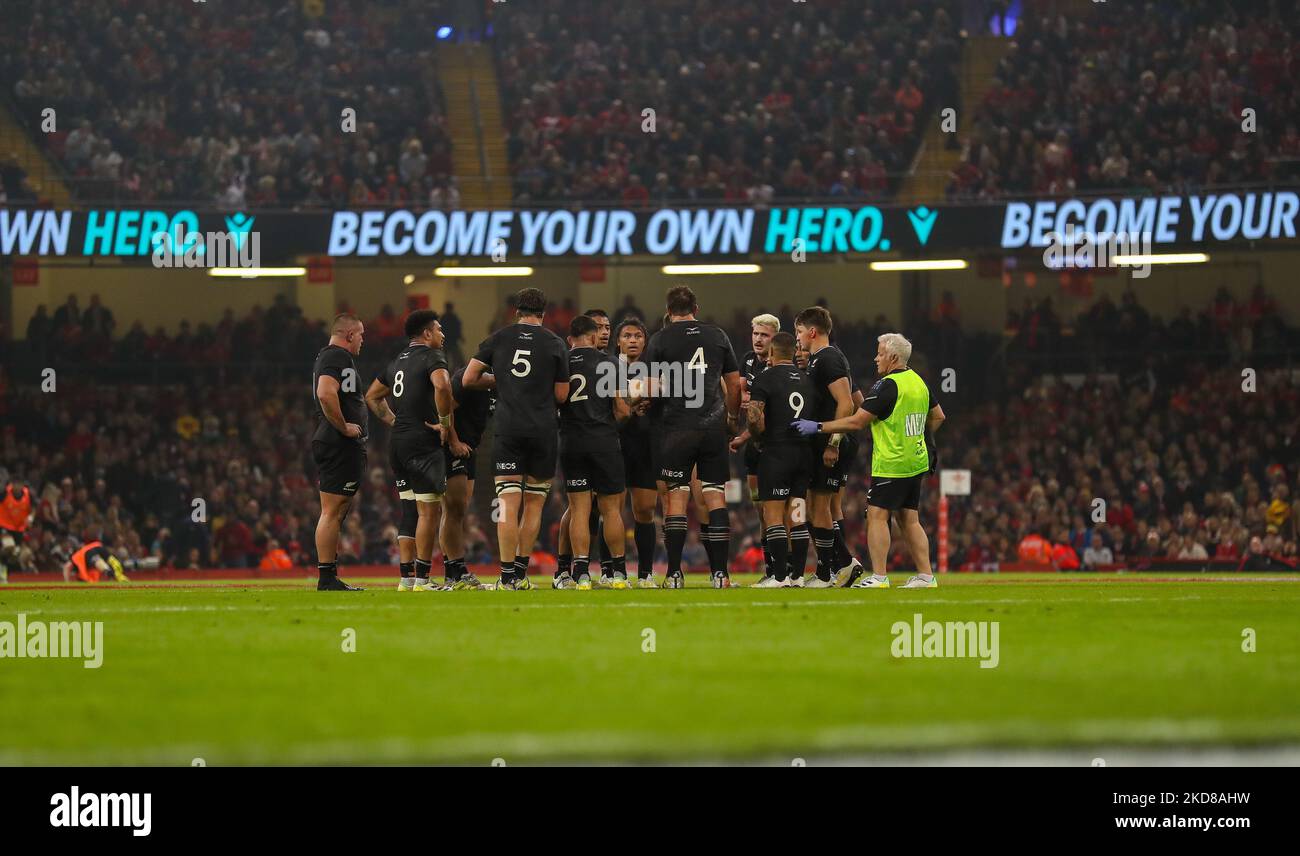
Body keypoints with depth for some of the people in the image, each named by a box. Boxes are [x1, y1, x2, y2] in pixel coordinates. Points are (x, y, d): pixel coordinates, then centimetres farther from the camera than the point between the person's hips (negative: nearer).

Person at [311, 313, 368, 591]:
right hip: (340, 445, -11)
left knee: (336, 513, 13)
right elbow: (325, 394, -27)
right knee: (333, 512, -10)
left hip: (329, 443, 11)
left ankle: (330, 578, 15)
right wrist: (344, 427, -18)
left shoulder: (326, 357, 21)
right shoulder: (338, 356, -11)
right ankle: (326, 577, -10)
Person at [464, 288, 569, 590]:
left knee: (509, 504, -4)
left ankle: (507, 576, -10)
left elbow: (469, 379, 4)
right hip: (543, 430, 0)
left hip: (508, 429, 0)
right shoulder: (555, 344, 3)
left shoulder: (498, 338, 5)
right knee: (534, 503, 11)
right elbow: (561, 395, 5)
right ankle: (521, 573, 12)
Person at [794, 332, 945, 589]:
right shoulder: (919, 382, 11)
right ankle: (925, 576, 9)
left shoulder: (887, 386, -15)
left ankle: (879, 577, -12)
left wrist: (817, 427, -11)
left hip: (891, 463, -9)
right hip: (916, 462, 9)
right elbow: (938, 416, 23)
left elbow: (856, 422, -17)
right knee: (910, 519, 12)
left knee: (877, 515, -7)